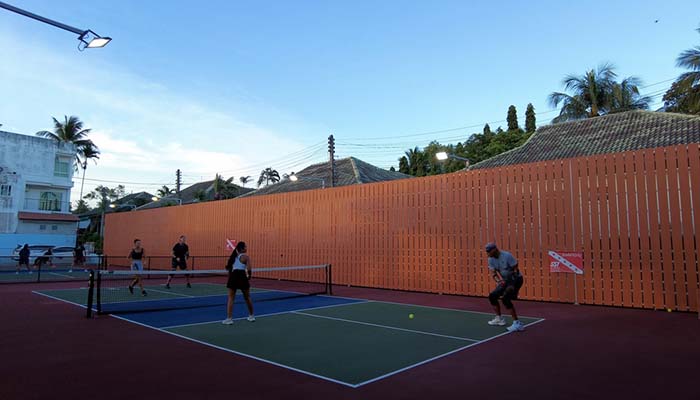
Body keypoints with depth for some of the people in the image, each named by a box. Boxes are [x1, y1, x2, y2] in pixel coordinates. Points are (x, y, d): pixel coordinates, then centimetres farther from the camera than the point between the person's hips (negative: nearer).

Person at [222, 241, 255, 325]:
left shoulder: (234, 256, 15)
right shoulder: (246, 256, -2)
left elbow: (227, 267, 18)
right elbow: (249, 269, -13)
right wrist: (249, 277, 4)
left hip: (233, 276, 3)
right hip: (242, 277, -3)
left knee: (231, 298, 6)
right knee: (247, 298, 15)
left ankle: (229, 318, -5)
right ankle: (251, 316, 29)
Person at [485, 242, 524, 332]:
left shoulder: (507, 256, -22)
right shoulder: (491, 259, -2)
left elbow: (516, 270, -20)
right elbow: (493, 272, -3)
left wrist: (514, 285, -28)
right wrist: (499, 281, -23)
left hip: (515, 279, -8)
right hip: (505, 280, 8)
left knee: (505, 298, -24)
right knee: (492, 296, 8)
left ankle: (517, 323, -18)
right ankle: (499, 318, 24)